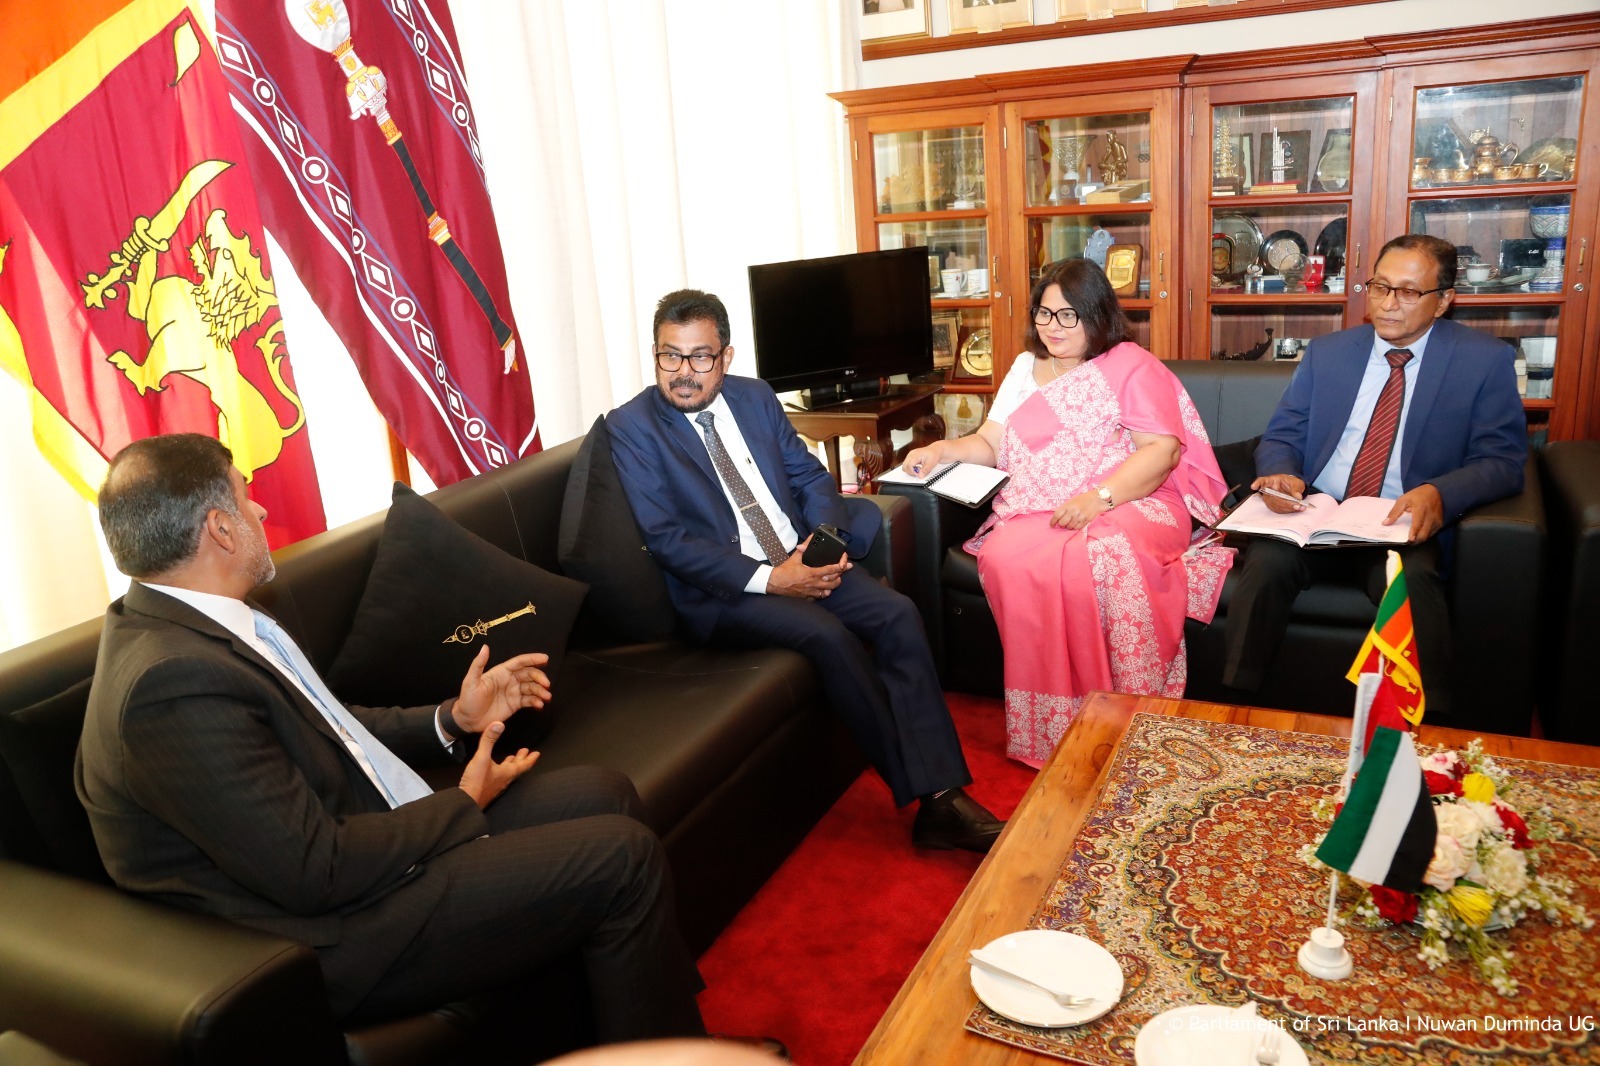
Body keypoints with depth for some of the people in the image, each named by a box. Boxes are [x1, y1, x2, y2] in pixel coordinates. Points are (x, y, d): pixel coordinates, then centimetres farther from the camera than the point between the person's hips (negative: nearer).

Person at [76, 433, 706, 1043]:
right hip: (331, 938, -10)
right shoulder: (174, 681, -27)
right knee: (623, 858, -14)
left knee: (605, 794, 8)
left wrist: (452, 721, 7)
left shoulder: (181, 624, 5)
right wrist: (465, 805, -12)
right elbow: (317, 871, -26)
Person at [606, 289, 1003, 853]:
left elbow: (810, 474, 14)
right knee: (828, 634, -29)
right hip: (722, 590, -5)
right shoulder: (631, 427, -6)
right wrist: (769, 579, -20)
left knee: (898, 614, -17)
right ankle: (919, 789, -15)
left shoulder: (755, 396, 11)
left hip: (802, 561, 6)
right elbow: (666, 538, -13)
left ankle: (941, 796, -16)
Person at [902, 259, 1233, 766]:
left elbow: (1162, 450, -7)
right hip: (1037, 511, 4)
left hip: (1130, 505, -3)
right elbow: (990, 444, 16)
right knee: (1005, 558, -30)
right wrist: (943, 449, -5)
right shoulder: (1025, 369, 21)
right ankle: (1047, 730, -21)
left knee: (1103, 559, -38)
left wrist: (1099, 498, -21)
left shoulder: (1132, 366, 4)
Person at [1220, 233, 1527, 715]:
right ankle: (1234, 708, -20)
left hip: (1404, 529, -2)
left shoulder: (1485, 360, 6)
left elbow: (1502, 459, 0)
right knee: (1267, 560, -30)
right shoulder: (1326, 352, 14)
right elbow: (1281, 437, 12)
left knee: (1409, 576, -36)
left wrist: (1439, 494, -22)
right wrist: (1280, 475, -14)